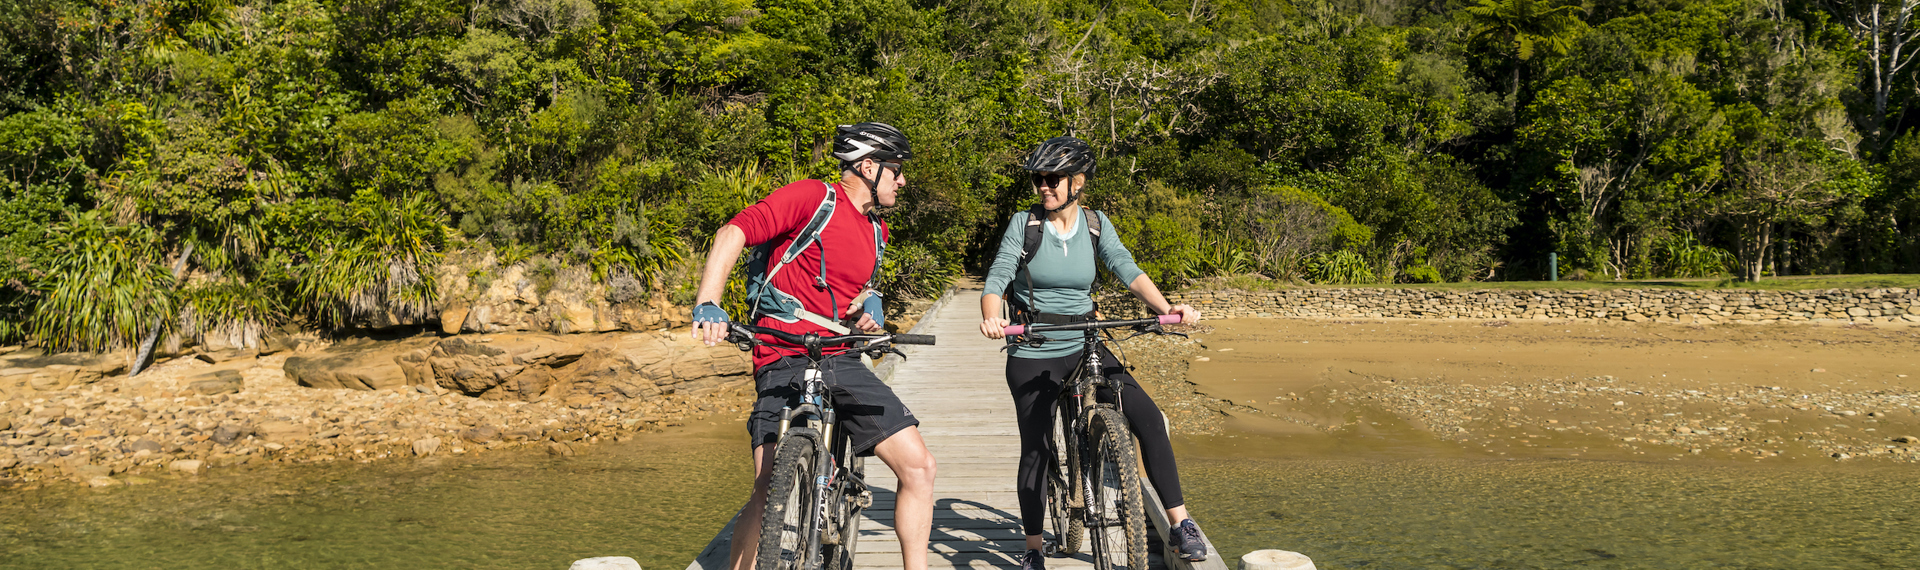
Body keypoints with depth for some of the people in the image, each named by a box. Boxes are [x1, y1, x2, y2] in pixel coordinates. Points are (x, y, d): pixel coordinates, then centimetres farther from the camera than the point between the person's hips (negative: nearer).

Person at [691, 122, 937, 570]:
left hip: (842, 362, 7)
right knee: (771, 494, -17)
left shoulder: (877, 230, 18)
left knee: (919, 467, -5)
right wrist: (708, 304, -26)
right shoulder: (813, 198, -5)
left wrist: (869, 303, 11)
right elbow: (734, 233, -13)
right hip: (785, 362, -6)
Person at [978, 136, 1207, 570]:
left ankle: (1181, 525, -10)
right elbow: (997, 279, -14)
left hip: (1084, 347, 2)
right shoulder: (1024, 224, -6)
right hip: (1032, 355, -2)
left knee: (1148, 417, -16)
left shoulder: (1095, 224, 0)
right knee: (1036, 450, 2)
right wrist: (991, 318, -36)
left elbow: (1127, 269, -11)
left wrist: (1165, 308, -28)